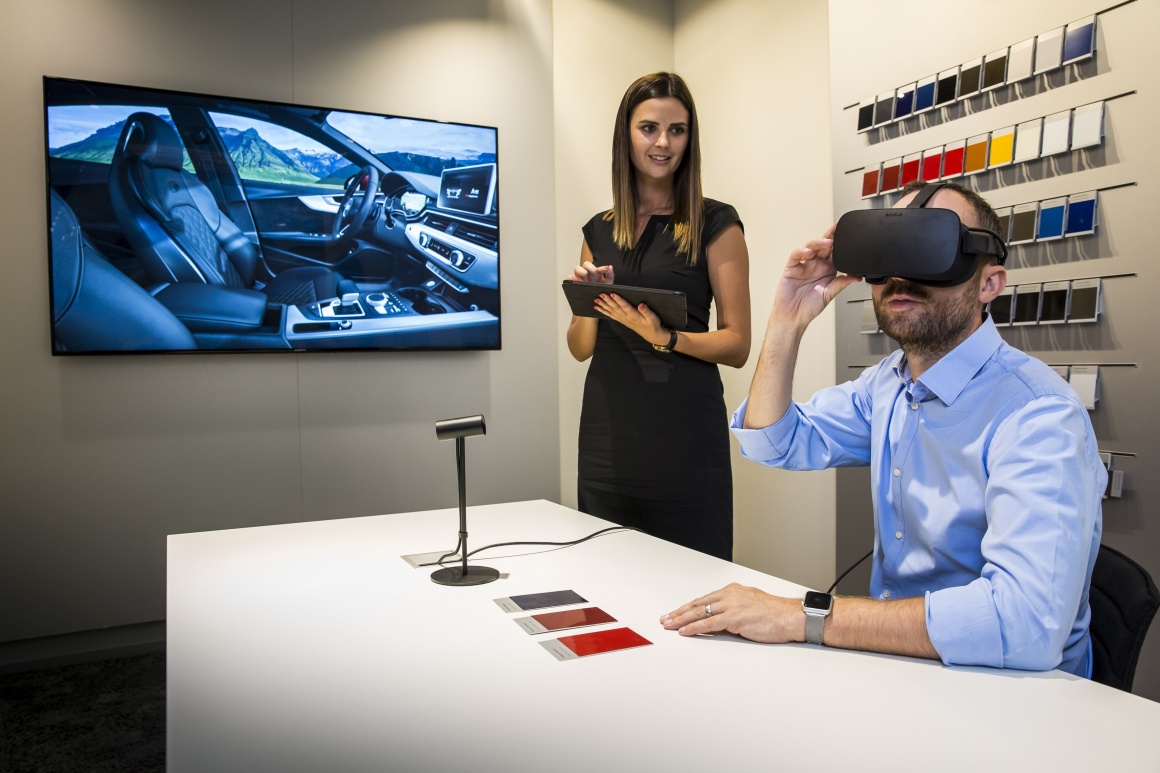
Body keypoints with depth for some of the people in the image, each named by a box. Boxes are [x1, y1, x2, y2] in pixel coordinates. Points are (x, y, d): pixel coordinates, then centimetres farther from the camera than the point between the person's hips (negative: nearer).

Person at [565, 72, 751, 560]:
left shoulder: (715, 224, 0)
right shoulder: (600, 230, 11)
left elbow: (737, 345, -4)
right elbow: (580, 349, 14)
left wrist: (664, 338, -19)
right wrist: (588, 301, -6)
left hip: (685, 429, -3)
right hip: (608, 430, 4)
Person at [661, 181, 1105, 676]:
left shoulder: (1038, 415, -24)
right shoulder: (889, 382, 1)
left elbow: (1027, 621, -35)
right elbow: (773, 442, 7)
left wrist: (802, 616, -34)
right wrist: (786, 324, -7)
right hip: (894, 659, 6)